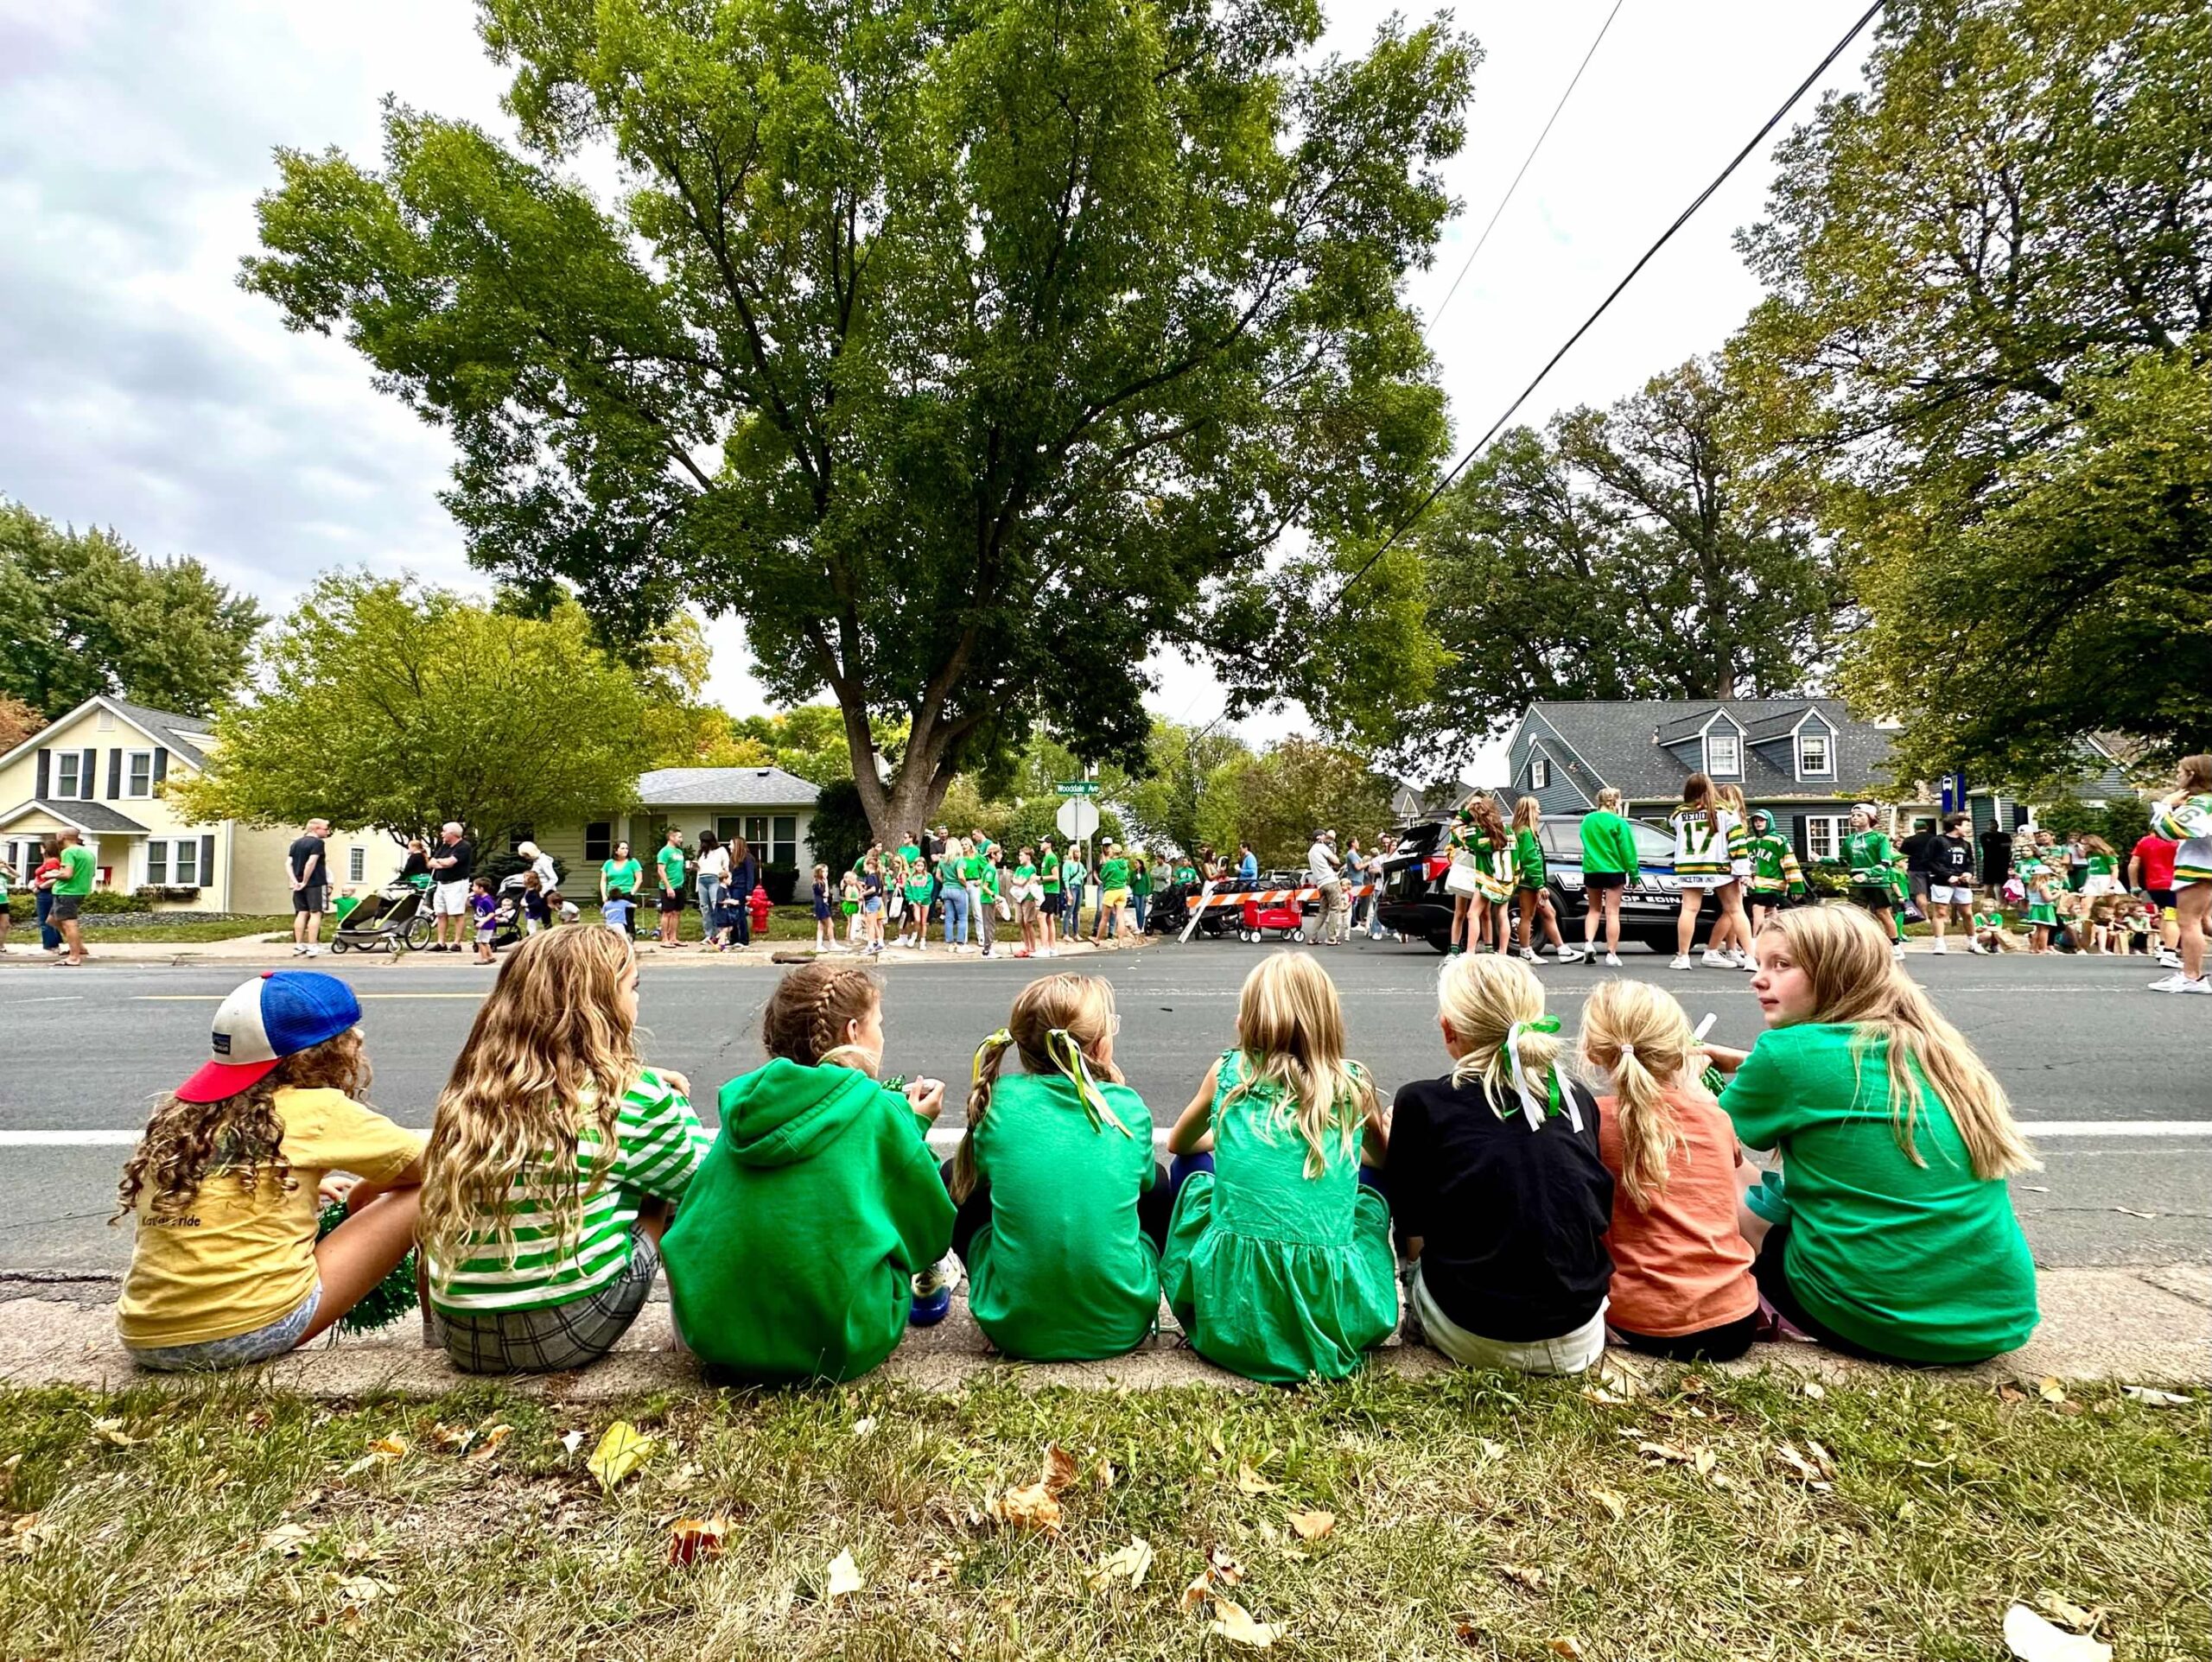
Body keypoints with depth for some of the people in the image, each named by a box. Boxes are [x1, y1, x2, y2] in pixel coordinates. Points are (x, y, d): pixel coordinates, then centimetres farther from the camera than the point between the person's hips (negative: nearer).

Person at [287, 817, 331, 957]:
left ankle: (298, 946, 12)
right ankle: (312, 946, -9)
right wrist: (305, 881, -13)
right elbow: (311, 863, -20)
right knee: (315, 913, -4)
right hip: (315, 884, -7)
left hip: (300, 885, 7)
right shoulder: (317, 843, -9)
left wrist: (295, 881, 1)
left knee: (301, 913, 11)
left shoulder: (296, 843, 14)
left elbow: (288, 864, 8)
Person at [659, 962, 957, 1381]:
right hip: (839, 1347, -5)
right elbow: (933, 1233, -1)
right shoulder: (879, 1109, -9)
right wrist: (915, 1127, 13)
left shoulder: (744, 1101, 3)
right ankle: (929, 1281, 34)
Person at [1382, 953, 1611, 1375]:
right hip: (1580, 1340, 4)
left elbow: (1412, 1240, -6)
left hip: (1476, 1338, -3)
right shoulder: (1578, 1099, 0)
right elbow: (1599, 1219, 12)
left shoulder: (1421, 1102, -11)